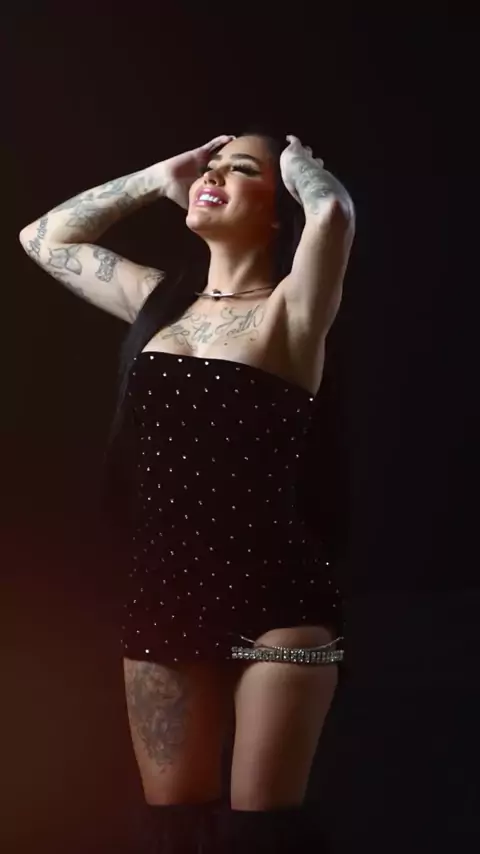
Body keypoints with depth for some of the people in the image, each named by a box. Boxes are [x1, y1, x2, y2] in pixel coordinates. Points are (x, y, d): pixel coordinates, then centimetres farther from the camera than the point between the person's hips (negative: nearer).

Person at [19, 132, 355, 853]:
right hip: (161, 596, 5)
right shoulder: (160, 301, 13)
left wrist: (295, 160, -1)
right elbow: (44, 237, 25)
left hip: (274, 596, -5)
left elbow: (334, 210, -24)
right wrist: (160, 179, 17)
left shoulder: (290, 310, -3)